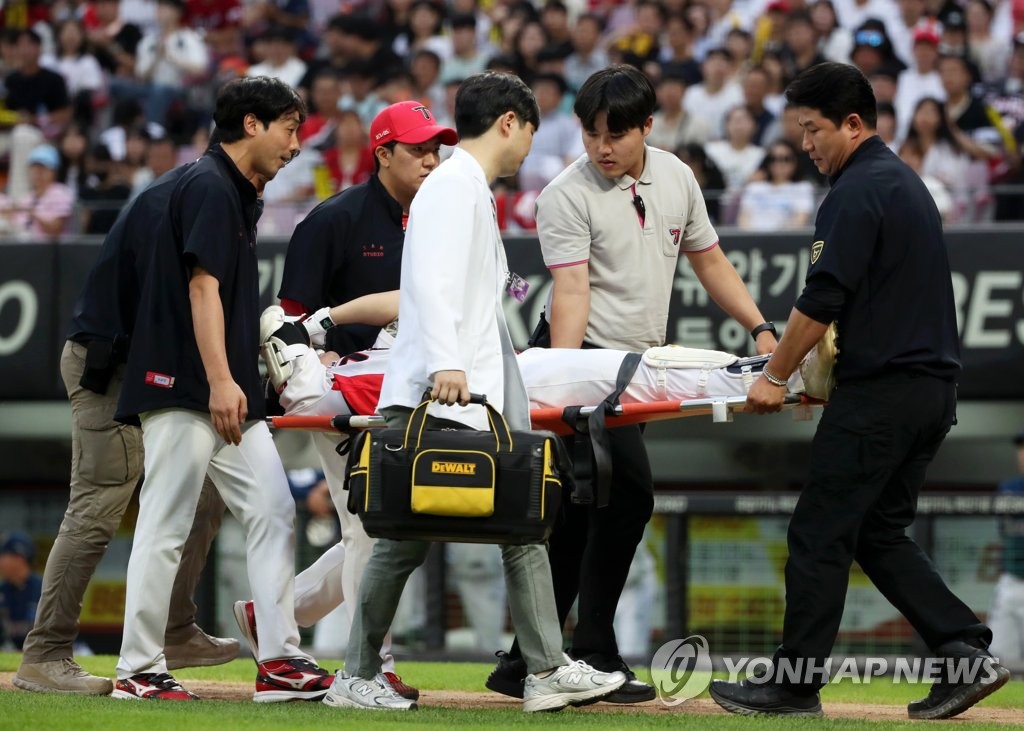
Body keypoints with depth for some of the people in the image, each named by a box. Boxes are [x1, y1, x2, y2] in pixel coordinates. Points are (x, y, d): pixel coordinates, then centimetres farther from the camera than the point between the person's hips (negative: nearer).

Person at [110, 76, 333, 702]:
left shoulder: (241, 193, 20)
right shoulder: (208, 187, -10)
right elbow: (202, 286, -19)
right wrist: (220, 381, -25)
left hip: (229, 395, 10)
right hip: (183, 390, -10)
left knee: (272, 512, 4)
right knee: (166, 526, -6)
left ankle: (281, 661, 3)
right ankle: (138, 671, -2)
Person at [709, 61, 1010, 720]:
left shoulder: (858, 192, -13)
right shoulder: (906, 182, 18)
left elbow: (821, 300, -18)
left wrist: (775, 377, -9)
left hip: (881, 389, -10)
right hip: (933, 386, 10)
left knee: (820, 533, -4)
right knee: (880, 531, 13)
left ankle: (795, 684, -1)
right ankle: (966, 652, 2)